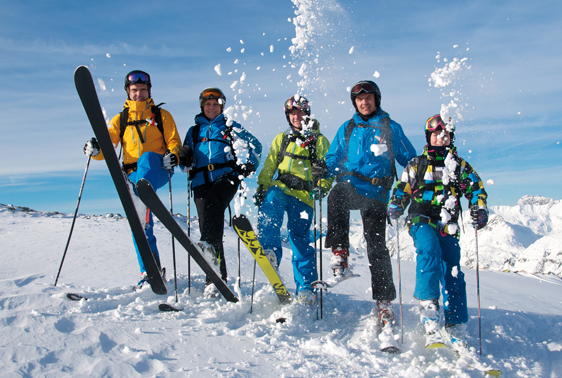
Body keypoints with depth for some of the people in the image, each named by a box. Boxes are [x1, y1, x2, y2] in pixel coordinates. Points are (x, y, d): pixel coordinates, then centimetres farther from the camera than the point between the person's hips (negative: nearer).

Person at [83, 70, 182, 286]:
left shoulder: (161, 115, 16)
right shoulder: (120, 120, 20)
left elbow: (174, 142, 9)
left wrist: (173, 156, -15)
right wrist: (95, 149, -15)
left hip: (158, 171, -2)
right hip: (134, 174, 2)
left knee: (147, 157, -37)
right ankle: (150, 271, 0)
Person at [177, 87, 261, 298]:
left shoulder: (230, 127, 20)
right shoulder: (194, 131, 27)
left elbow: (253, 145, 13)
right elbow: (188, 161, 26)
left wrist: (248, 164, -6)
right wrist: (184, 158, 2)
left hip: (226, 177, -2)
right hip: (201, 181, 2)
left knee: (213, 204, -35)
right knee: (207, 223, -10)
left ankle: (209, 244, -52)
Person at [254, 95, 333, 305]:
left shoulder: (319, 141, 13)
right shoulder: (281, 139, 21)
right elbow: (269, 166, 19)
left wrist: (324, 185, -13)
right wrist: (261, 188, 6)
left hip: (304, 195, -2)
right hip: (280, 188, 2)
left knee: (300, 240, -5)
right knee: (270, 202, -33)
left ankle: (306, 288, 4)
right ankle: (270, 251, -40)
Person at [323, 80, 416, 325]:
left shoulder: (391, 128, 9)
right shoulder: (347, 128, 15)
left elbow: (410, 162, 13)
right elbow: (333, 159, 18)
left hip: (375, 194, -1)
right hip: (349, 188, 1)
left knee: (376, 246, -4)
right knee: (337, 195, -36)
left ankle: (384, 300, 10)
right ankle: (340, 253, -23)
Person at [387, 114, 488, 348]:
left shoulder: (460, 166, 18)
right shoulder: (417, 164, 15)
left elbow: (476, 188, 15)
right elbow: (402, 189, 13)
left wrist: (479, 210, -4)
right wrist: (395, 207, -6)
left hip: (448, 226, 2)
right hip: (422, 220, -1)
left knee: (453, 274, -6)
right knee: (430, 249, -33)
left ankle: (456, 327, 0)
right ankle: (428, 303, -29)